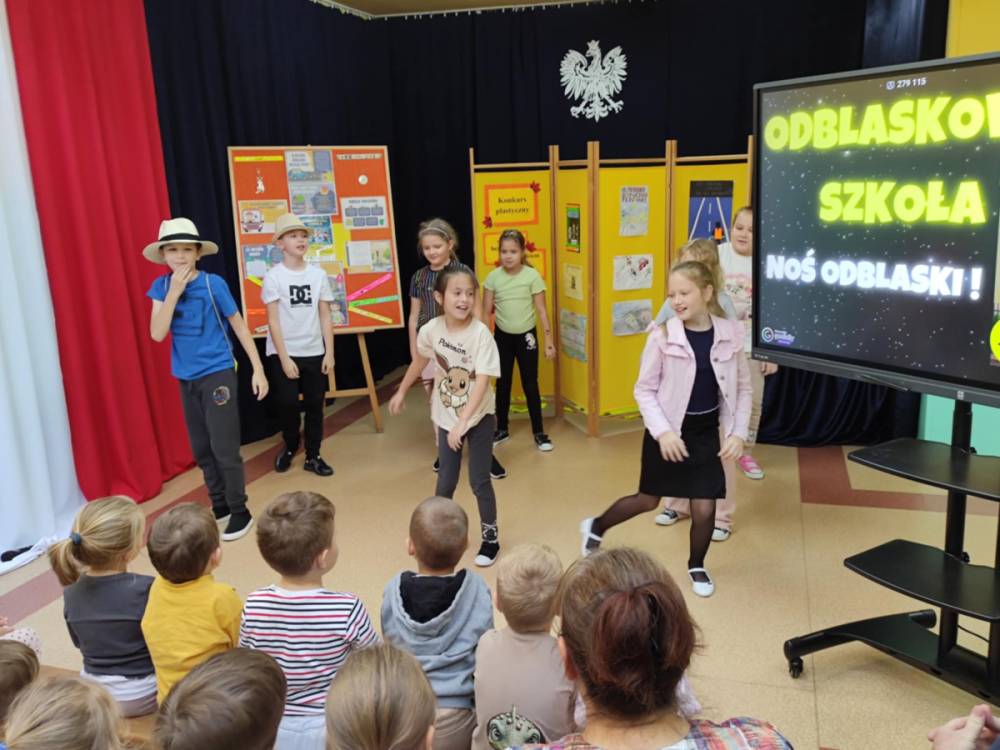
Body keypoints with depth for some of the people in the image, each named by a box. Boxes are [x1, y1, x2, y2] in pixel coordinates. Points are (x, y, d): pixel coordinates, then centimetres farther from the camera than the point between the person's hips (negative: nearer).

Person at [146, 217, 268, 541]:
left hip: (218, 373, -5)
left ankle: (240, 511, 9)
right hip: (187, 378, 5)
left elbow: (239, 326, -4)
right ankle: (220, 504, 28)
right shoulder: (161, 286, -1)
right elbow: (157, 334, -12)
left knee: (224, 447, -4)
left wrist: (258, 369, -7)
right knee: (201, 449, 13)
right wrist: (175, 290, -19)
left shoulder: (213, 283, -10)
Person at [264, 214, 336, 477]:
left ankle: (312, 456, 19)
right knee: (287, 404, 2)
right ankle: (290, 447, 28)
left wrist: (329, 353, 0)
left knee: (314, 405, 6)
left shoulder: (318, 274, 3)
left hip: (314, 352, 3)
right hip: (284, 353, -3)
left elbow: (325, 316, 4)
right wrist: (284, 357, -12)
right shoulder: (273, 276, -6)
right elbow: (273, 321, -8)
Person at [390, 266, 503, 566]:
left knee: (479, 480, 2)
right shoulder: (431, 329, -12)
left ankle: (491, 537, 22)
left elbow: (482, 382, -29)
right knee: (445, 481, 13)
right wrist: (401, 392, 19)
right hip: (446, 417, 3)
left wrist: (463, 422, -36)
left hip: (479, 417, -3)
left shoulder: (480, 333, -24)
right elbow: (419, 360, 9)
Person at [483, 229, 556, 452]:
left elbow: (541, 311, -8)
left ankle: (539, 432, 17)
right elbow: (486, 312, -2)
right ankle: (502, 429, 28)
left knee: (530, 385, 4)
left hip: (526, 336, -2)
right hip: (502, 336, 2)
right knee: (502, 384, 13)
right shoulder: (493, 277, -7)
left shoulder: (532, 276, -12)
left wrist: (549, 341, -9)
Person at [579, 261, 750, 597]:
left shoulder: (731, 334, -8)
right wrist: (662, 431, -19)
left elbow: (742, 388, 2)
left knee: (704, 509, 2)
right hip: (668, 431, -2)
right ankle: (595, 527, 40)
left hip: (706, 432, 2)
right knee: (648, 500, 12)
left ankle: (696, 566, 31)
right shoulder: (663, 336, -15)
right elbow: (644, 390, -9)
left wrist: (738, 432, -6)